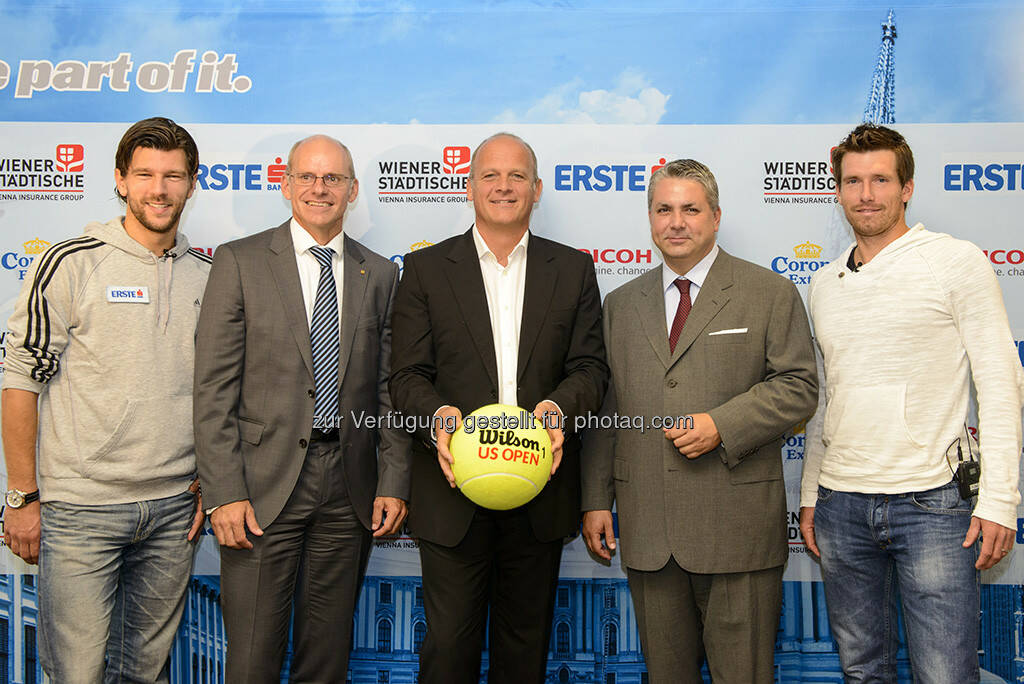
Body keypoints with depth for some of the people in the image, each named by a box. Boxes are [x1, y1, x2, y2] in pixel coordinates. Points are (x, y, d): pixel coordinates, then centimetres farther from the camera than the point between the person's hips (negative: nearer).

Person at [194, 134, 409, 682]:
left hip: (349, 488, 3)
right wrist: (225, 492, -11)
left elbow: (388, 387, 9)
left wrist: (393, 482, 2)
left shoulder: (379, 274, 9)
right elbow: (213, 388, -4)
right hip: (263, 488, -2)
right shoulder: (240, 262, 0)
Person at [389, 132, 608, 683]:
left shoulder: (574, 270, 8)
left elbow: (589, 366, 3)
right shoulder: (426, 269, 4)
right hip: (454, 489, -1)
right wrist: (436, 415, -22)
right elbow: (407, 374, -1)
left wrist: (560, 406, -18)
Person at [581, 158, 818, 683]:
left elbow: (798, 386, -3)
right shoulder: (621, 304, 13)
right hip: (647, 531, 4)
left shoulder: (770, 294, 3)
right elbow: (605, 409, 12)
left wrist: (721, 425, -16)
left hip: (736, 530, -3)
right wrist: (596, 500, 7)